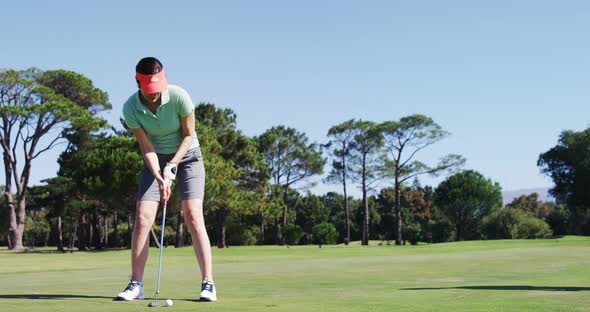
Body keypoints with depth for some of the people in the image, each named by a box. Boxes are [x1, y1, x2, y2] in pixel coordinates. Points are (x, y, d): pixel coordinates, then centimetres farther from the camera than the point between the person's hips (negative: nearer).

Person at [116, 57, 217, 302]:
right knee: (142, 218, -10)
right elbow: (147, 148, -14)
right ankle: (136, 284, -3)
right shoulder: (130, 109, -17)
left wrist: (172, 165, -22)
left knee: (193, 216, -16)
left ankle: (208, 284, -13)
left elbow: (189, 135, -12)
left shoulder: (179, 97, -23)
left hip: (187, 155, -2)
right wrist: (160, 178, -26)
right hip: (156, 160, 2)